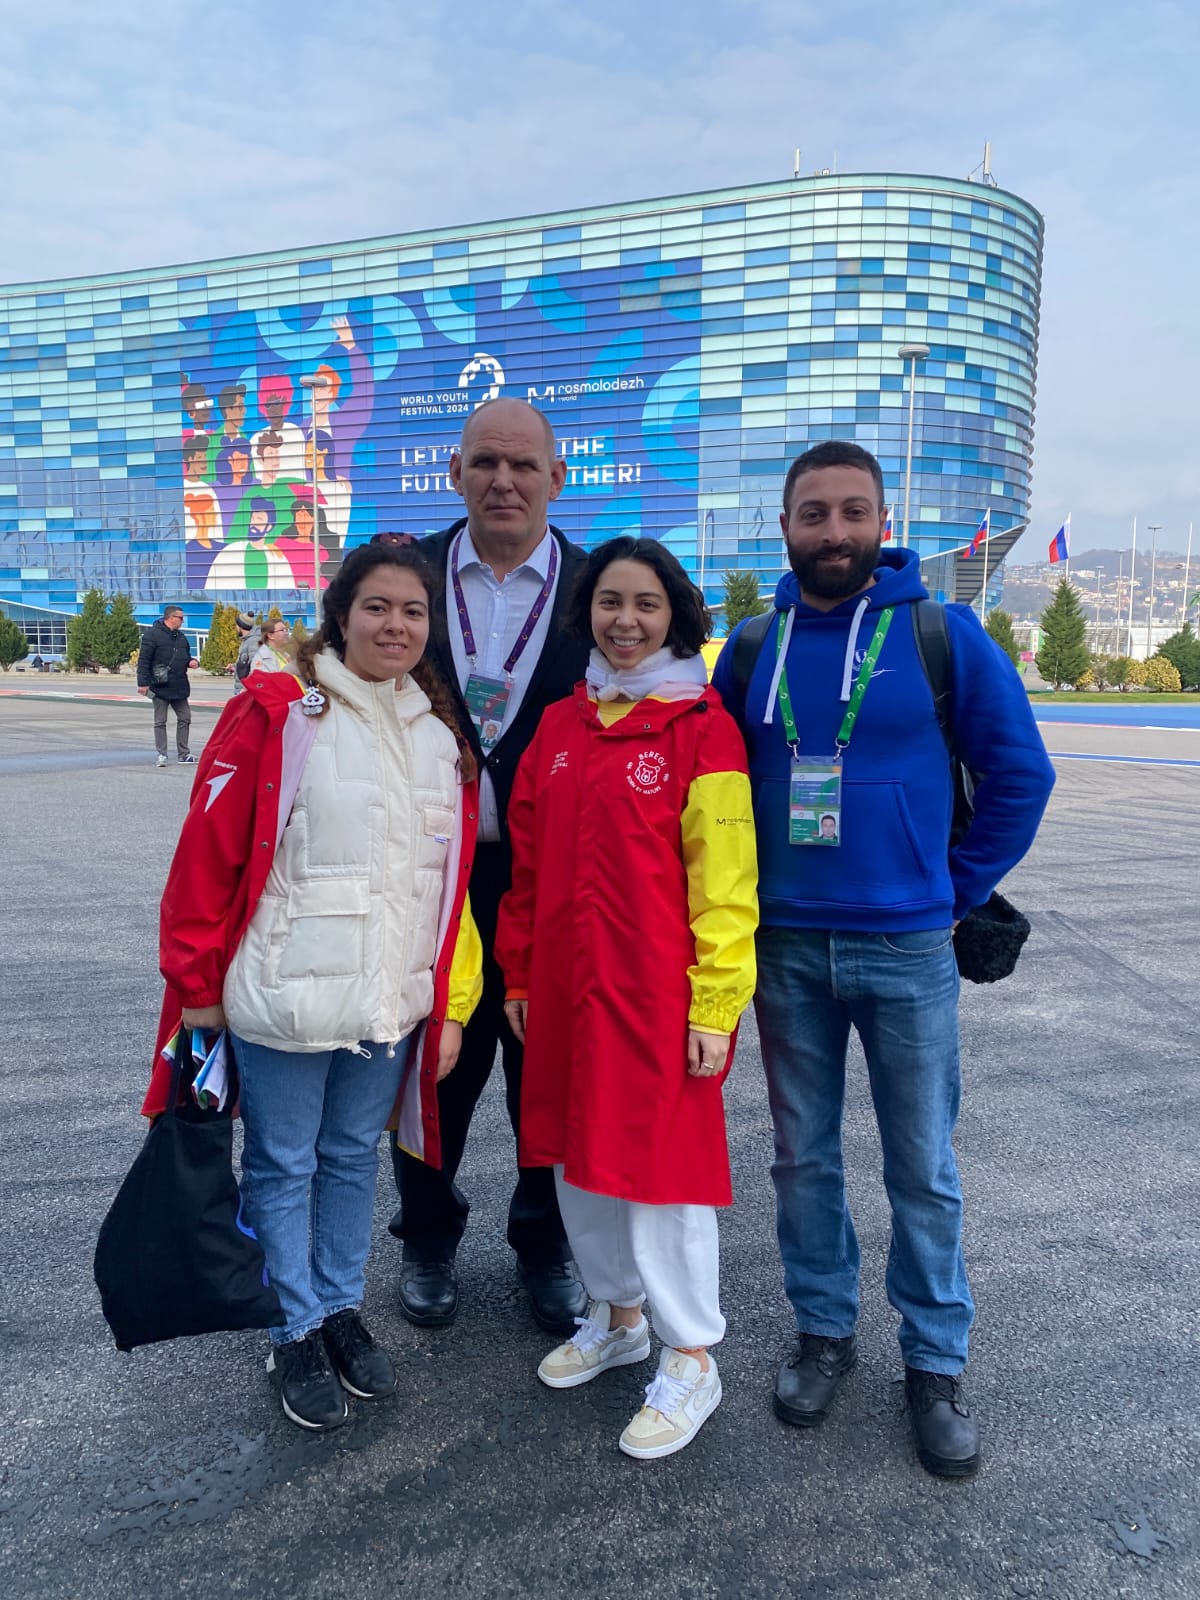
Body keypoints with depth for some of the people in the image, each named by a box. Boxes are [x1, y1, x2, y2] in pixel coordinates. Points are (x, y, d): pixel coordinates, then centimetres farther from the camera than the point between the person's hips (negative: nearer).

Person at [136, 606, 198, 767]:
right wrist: (143, 683, -18)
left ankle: (183, 754, 18)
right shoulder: (153, 634, -9)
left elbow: (186, 656, 25)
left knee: (185, 718, 9)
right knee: (160, 722, 1)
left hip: (179, 687, 7)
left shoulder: (180, 636, 13)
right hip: (160, 687, -7)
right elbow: (143, 660, -12)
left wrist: (192, 661, 1)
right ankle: (162, 755, 5)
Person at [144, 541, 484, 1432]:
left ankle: (342, 1310, 38)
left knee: (354, 1156, 19)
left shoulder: (442, 739, 6)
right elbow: (208, 854, -10)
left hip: (390, 1003, 5)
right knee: (284, 1165, 12)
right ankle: (296, 1334, 31)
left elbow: (453, 883, 9)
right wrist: (198, 984, -7)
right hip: (285, 999, -4)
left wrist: (450, 1005, 9)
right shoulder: (274, 712, -11)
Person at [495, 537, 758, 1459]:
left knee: (662, 1159, 4)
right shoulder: (560, 724, 8)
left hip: (659, 992, -6)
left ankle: (690, 1359, 25)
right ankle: (618, 1314, 41)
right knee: (578, 1154, 17)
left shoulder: (703, 727, -9)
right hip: (567, 987, 6)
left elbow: (723, 882, -11)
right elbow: (528, 864, 12)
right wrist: (519, 975, 12)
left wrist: (715, 1005, -13)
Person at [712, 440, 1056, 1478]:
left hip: (908, 950, -2)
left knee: (923, 1170, 9)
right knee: (804, 1157, 14)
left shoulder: (945, 634, -5)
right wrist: (745, 893, 6)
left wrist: (958, 890, 0)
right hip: (785, 947, 3)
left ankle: (936, 1364, 28)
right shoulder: (750, 649, 3)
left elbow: (1020, 773, 0)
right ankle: (824, 1331, 34)